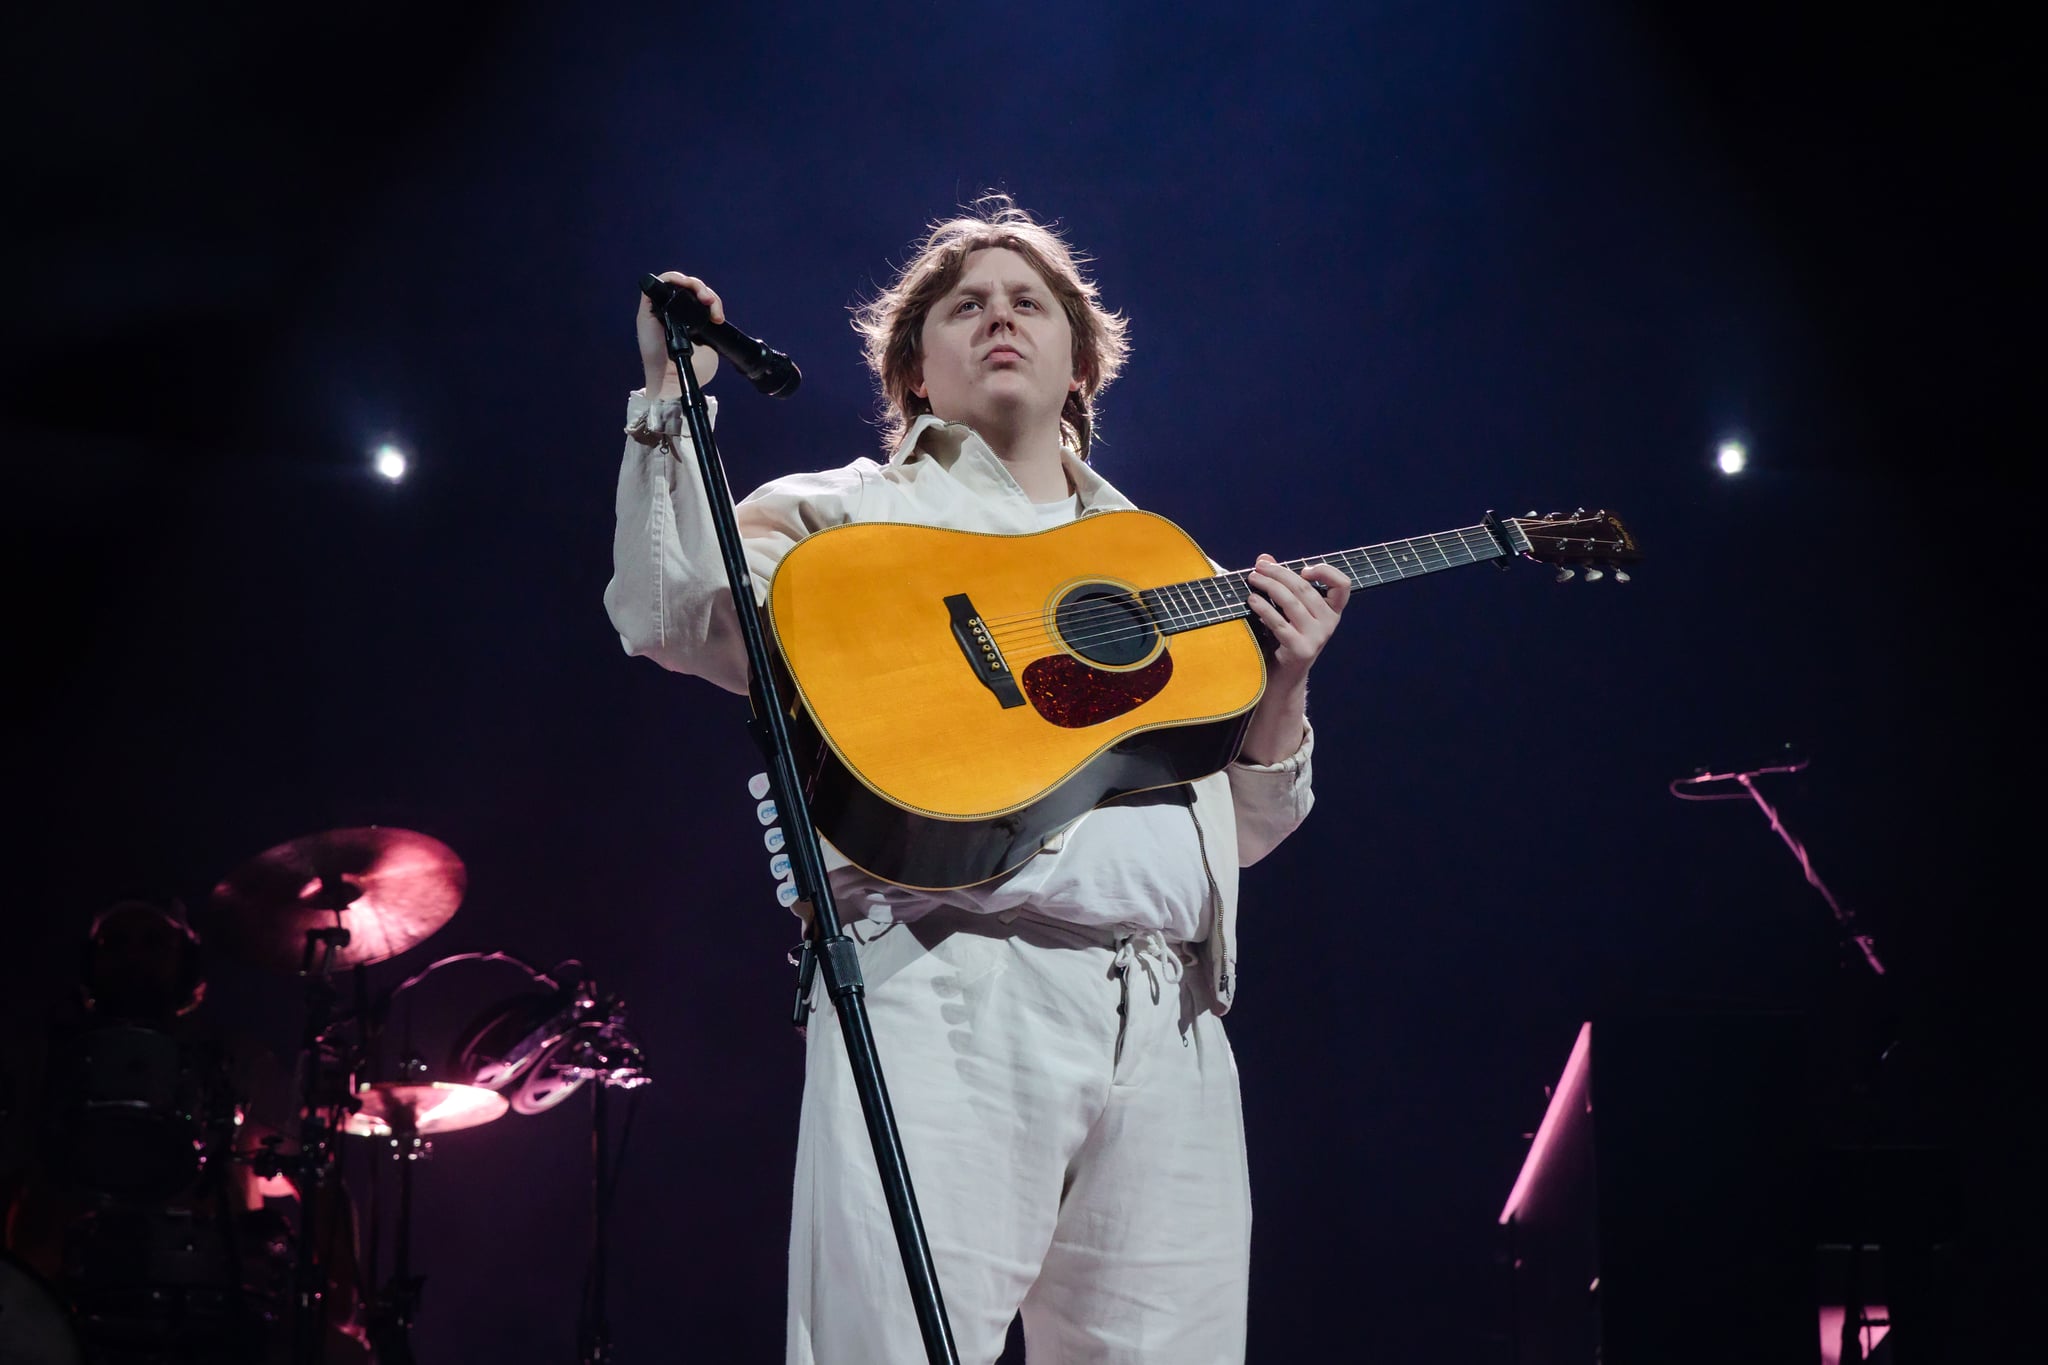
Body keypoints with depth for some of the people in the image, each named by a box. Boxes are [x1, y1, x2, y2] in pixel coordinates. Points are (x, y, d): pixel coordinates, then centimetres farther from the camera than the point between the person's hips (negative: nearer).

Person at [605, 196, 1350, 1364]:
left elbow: (1242, 831, 25)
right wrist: (673, 397, -7)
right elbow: (675, 616, -3)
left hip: (1166, 1011, 5)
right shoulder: (848, 516, 15)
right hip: (949, 988, -4)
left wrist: (1285, 685, 7)